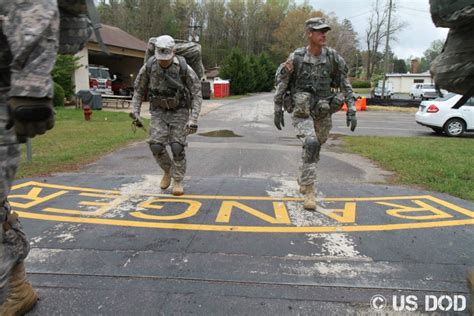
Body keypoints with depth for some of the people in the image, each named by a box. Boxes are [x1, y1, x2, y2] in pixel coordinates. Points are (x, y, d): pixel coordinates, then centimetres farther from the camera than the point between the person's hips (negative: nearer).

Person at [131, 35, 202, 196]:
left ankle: (177, 182, 7)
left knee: (177, 147, -12)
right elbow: (139, 90, 0)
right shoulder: (149, 66, -14)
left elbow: (197, 94, -14)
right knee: (156, 146, -14)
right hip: (159, 112, 2)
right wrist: (136, 113, -8)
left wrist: (193, 119, -24)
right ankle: (168, 170, 15)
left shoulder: (184, 68, -21)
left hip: (179, 112, -2)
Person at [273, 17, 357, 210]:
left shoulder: (333, 58, -6)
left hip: (323, 113, 3)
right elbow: (281, 85, -1)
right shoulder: (296, 58, -11)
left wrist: (351, 110, -6)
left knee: (315, 148, 15)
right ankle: (308, 191, -14)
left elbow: (345, 85, 1)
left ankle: (303, 180, 42)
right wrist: (278, 111, 1)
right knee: (311, 144, -25)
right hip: (301, 112, -3)